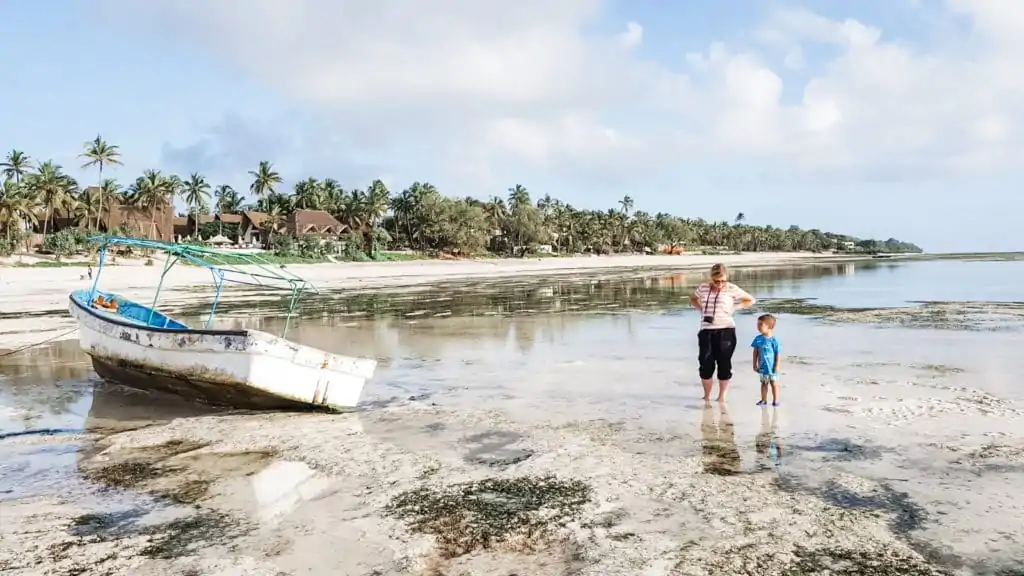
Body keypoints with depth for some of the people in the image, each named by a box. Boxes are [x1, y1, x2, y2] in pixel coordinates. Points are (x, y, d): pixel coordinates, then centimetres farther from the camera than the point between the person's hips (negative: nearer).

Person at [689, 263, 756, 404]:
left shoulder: (732, 289, -3)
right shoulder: (703, 288, 6)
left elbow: (751, 300, 7)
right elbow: (693, 299, 26)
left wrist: (734, 308, -3)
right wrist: (701, 308, 8)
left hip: (725, 331, -3)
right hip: (706, 331, 3)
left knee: (724, 365, 3)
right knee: (705, 365, 2)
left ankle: (722, 398, 15)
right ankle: (707, 398, 17)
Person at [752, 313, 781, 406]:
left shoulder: (774, 340, -15)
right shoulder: (758, 339, -5)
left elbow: (777, 354, -10)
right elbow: (755, 352, 3)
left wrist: (777, 366, -11)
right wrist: (755, 364, 3)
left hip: (772, 367, -4)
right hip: (762, 366, 4)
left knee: (774, 383, 8)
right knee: (764, 383, 15)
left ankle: (775, 400, 19)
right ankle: (764, 399, 24)